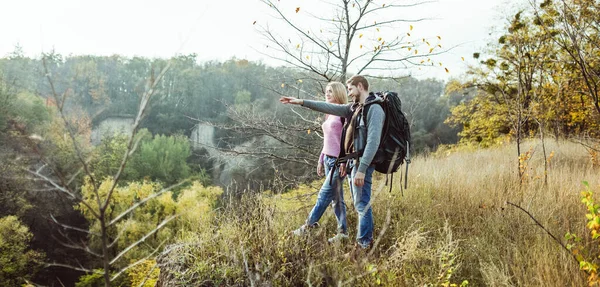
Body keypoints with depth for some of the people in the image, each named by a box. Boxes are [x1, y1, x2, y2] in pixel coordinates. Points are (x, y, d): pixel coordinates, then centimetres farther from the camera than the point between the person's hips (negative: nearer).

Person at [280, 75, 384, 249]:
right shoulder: (354, 108, 14)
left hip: (362, 162, -9)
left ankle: (364, 243, 5)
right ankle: (364, 238, 26)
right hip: (352, 160, 9)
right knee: (360, 203, 15)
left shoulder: (374, 109, -14)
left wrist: (362, 169, -25)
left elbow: (373, 142, -21)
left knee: (362, 204, -4)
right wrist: (301, 102, 11)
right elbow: (329, 108, 15)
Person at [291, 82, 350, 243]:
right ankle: (343, 232, 15)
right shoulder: (330, 114, 16)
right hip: (328, 159, 9)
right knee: (336, 198, 9)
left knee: (324, 195, -4)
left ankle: (308, 226, 5)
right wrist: (321, 160, 20)